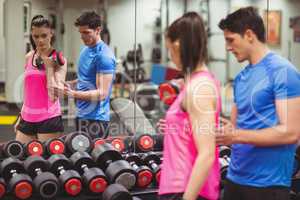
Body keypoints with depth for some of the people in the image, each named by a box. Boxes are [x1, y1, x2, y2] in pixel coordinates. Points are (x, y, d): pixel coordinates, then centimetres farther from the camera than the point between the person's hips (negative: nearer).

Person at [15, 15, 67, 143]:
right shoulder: (29, 57, 8)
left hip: (49, 119, -5)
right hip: (27, 119, 6)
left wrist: (49, 65, -15)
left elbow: (54, 94, -17)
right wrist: (21, 116, 18)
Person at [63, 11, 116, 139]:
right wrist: (69, 84, 4)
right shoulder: (85, 50, 10)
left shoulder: (104, 56, -17)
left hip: (95, 118, -9)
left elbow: (102, 93, -21)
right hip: (82, 115, 9)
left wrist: (74, 94, -31)